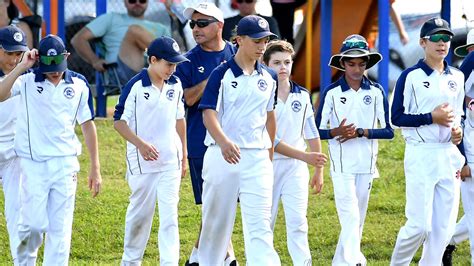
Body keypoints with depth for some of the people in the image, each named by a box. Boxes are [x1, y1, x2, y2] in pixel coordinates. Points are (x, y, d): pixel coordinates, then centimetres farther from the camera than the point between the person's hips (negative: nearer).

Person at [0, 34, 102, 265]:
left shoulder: (79, 85, 4)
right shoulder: (27, 81, -3)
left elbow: (87, 125, 10)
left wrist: (95, 168, 9)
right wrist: (22, 66, -22)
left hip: (65, 164, 2)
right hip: (33, 165, -2)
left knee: (61, 228, 1)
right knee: (34, 224, -4)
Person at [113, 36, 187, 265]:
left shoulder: (175, 85, 5)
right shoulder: (135, 86, -11)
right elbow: (119, 121, -10)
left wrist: (184, 156, 18)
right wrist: (140, 144, -23)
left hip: (170, 162, 3)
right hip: (142, 162, -3)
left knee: (169, 216, -5)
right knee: (140, 213, 8)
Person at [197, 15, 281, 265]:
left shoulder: (268, 78, 10)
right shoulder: (222, 74, -5)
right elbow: (209, 113, -14)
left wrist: (270, 155, 19)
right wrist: (224, 142, -32)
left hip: (257, 158, 3)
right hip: (222, 156, -3)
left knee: (260, 224, -7)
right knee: (217, 219, 7)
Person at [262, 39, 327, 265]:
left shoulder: (302, 96, 7)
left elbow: (312, 134, 15)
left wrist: (319, 170, 15)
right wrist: (305, 156, -19)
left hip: (296, 167, 3)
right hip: (268, 165, -3)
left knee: (297, 222, -8)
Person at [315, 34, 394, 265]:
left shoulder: (376, 92, 3)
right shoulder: (331, 92, -2)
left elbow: (388, 131, 1)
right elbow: (318, 131, 0)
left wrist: (360, 132, -12)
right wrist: (336, 132, -20)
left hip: (367, 164, 3)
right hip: (342, 165, -3)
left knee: (358, 219, 9)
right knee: (350, 217, -15)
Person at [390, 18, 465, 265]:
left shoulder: (456, 77, 12)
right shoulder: (411, 77, -5)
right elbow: (397, 117, -7)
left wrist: (458, 129, 3)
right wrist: (431, 118, -15)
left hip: (449, 155, 6)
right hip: (421, 155, -6)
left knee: (444, 225, 3)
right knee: (419, 224, -10)